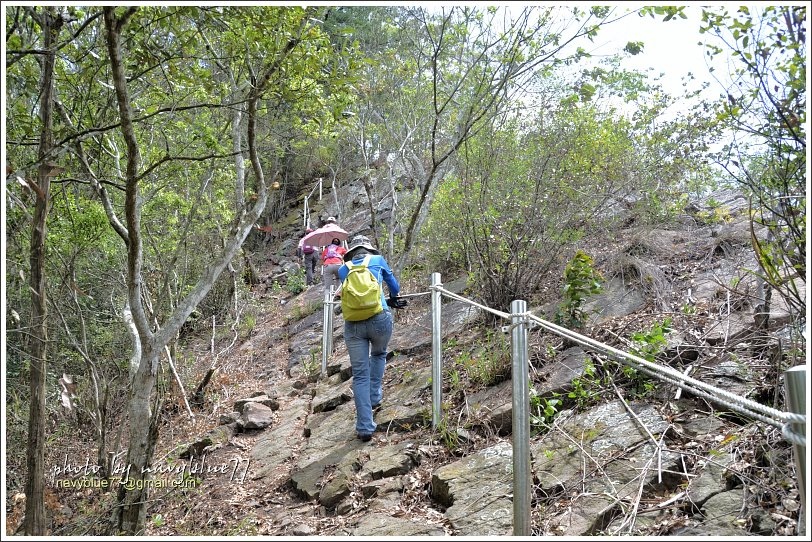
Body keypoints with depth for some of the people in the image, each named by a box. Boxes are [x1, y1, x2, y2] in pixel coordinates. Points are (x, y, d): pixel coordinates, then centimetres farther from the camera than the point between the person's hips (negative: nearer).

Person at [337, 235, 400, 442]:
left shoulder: (343, 270, 16)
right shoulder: (378, 260, 12)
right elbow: (395, 287, 25)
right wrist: (392, 299, 49)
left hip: (353, 324, 1)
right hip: (380, 319, -1)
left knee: (360, 376, 5)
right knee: (379, 354, 32)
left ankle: (365, 427, 2)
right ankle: (375, 396, 28)